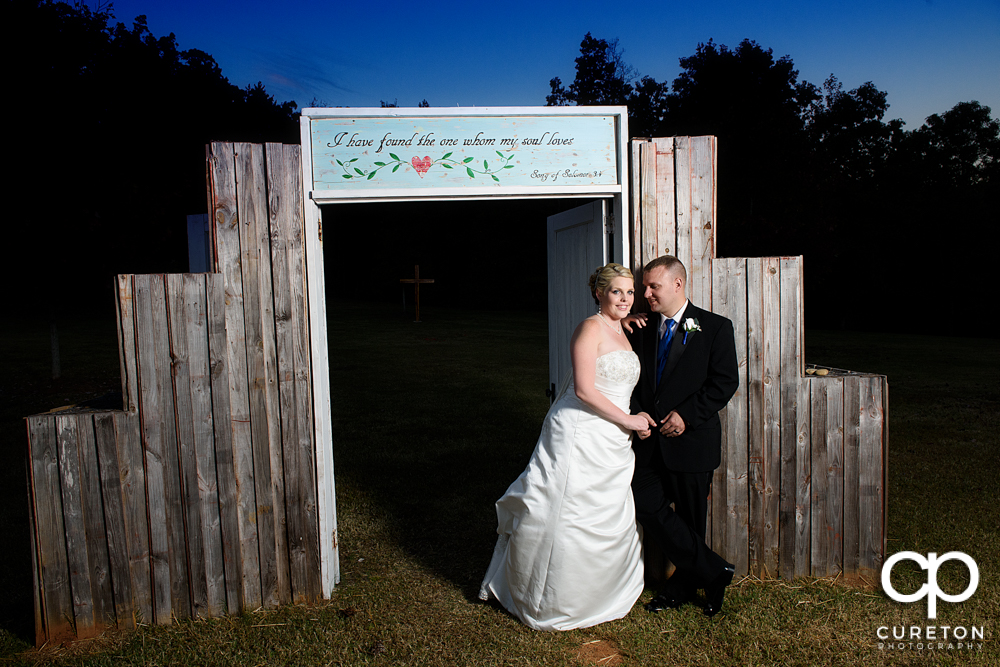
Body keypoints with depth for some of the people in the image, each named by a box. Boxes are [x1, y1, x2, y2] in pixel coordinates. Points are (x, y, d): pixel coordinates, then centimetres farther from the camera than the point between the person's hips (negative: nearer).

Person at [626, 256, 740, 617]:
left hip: (691, 438, -4)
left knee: (690, 519, 8)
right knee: (647, 505, -3)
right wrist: (637, 415, -6)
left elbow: (726, 381, -9)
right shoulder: (641, 329, 8)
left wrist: (687, 415, -16)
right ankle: (713, 571, 13)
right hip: (650, 439, 4)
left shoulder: (715, 327, -4)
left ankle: (681, 588, 30)